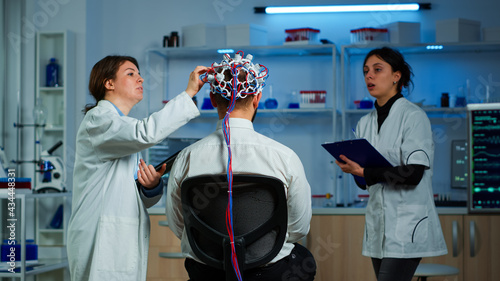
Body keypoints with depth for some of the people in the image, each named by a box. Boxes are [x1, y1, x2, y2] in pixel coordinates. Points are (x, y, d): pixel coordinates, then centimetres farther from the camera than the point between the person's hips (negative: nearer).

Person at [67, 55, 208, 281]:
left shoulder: (127, 132, 24)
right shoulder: (97, 120, -5)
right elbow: (146, 133, -26)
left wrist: (151, 186, -2)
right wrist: (189, 93, -19)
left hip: (125, 243, 9)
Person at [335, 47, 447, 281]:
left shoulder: (413, 116, -6)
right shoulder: (365, 123, 14)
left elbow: (413, 173, -16)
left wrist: (364, 172, -16)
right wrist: (350, 165, -5)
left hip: (407, 225, -7)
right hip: (378, 226, 7)